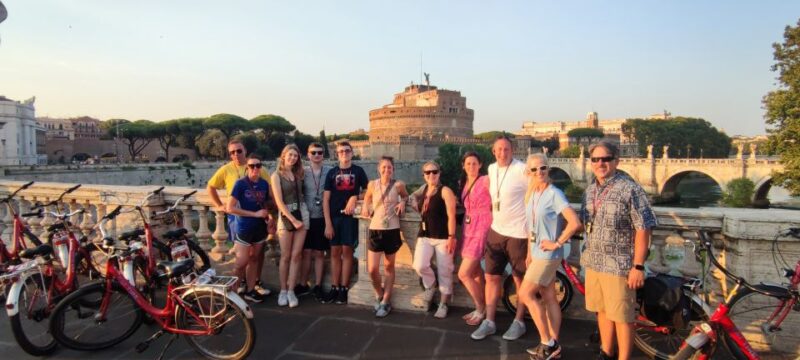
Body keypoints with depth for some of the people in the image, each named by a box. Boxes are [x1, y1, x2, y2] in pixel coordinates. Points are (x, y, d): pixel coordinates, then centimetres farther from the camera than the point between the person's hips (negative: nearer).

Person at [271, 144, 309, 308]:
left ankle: (291, 291, 8)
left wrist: (299, 218, 1)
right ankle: (283, 291, 14)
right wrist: (293, 220, -13)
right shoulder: (276, 175, -3)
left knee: (296, 255, 2)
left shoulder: (298, 174, 10)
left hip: (302, 215, 3)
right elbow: (279, 202, -9)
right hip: (286, 217, -3)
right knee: (285, 256, 2)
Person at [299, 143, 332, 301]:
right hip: (306, 217, 1)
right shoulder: (303, 172, 3)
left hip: (323, 218, -1)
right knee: (306, 252, 7)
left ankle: (317, 286, 17)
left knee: (319, 253, 7)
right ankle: (303, 285, 19)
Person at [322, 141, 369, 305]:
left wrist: (355, 198, -10)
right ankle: (334, 288, 11)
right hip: (334, 217, 2)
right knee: (335, 252, 5)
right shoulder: (332, 173, 6)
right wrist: (328, 223, -5)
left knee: (347, 251, 0)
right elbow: (325, 199, 3)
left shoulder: (358, 171, 4)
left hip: (350, 216, -1)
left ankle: (344, 289, 6)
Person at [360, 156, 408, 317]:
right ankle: (379, 296, 25)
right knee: (372, 269, -3)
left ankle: (385, 302, 24)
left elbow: (405, 196, 17)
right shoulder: (372, 184, 0)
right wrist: (365, 207, 0)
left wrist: (402, 203, -4)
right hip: (375, 230, 1)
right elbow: (367, 198, 19)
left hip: (392, 230, -1)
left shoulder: (398, 185, -4)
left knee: (389, 267, 11)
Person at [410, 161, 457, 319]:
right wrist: (413, 201, 10)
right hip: (425, 235, 5)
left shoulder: (445, 191, -6)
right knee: (420, 266, -14)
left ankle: (443, 304, 19)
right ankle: (430, 287, 17)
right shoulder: (424, 189, 12)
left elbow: (451, 216, -11)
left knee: (444, 272, 3)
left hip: (443, 237, -4)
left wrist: (451, 237, -17)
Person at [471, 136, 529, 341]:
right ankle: (489, 322, 20)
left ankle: (519, 322, 24)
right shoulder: (492, 169, 6)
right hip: (496, 230, 7)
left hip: (518, 233, -6)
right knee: (492, 277, 9)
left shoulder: (522, 170, -16)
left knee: (520, 280, 9)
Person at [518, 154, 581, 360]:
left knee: (525, 295, -4)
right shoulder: (532, 194, 7)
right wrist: (529, 253, 15)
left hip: (548, 255, -8)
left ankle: (547, 343, 8)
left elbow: (575, 223, -27)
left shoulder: (554, 194, -17)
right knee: (549, 298, 12)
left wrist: (557, 243, -18)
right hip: (538, 254, 8)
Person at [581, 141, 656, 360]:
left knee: (622, 316, 3)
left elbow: (643, 228, -14)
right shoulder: (590, 190, 8)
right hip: (593, 264, 7)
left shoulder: (629, 189, -12)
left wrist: (638, 266, -16)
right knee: (602, 311, 19)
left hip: (619, 266, -6)